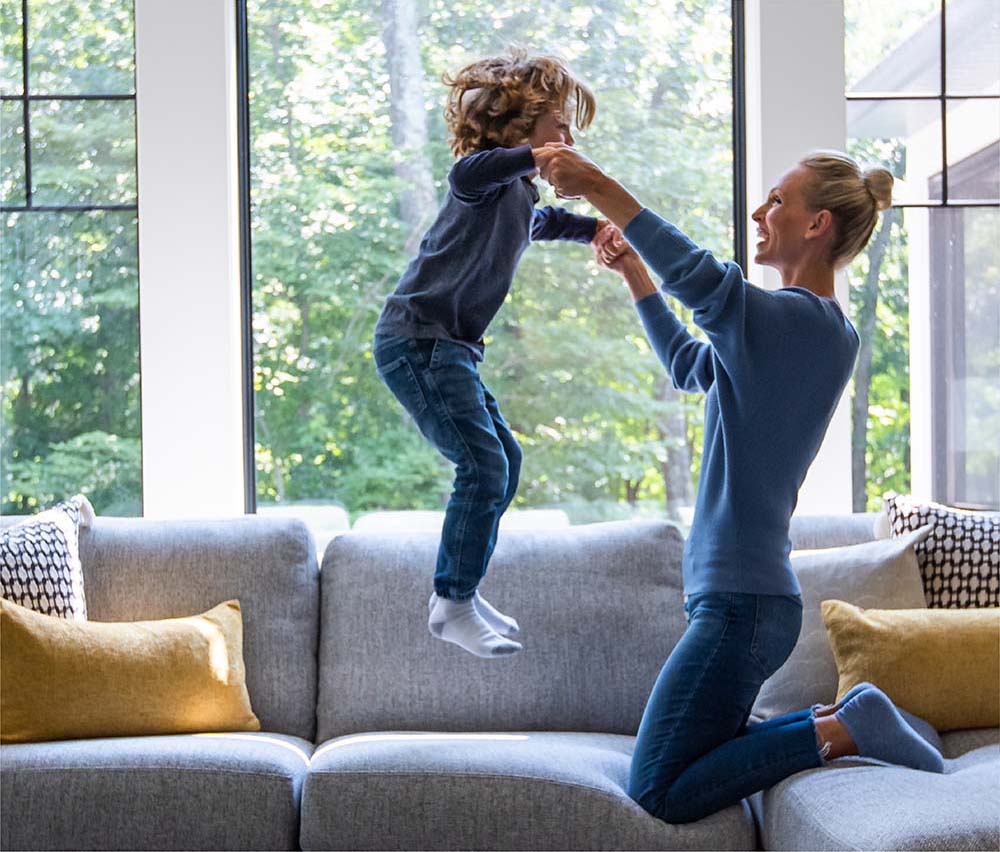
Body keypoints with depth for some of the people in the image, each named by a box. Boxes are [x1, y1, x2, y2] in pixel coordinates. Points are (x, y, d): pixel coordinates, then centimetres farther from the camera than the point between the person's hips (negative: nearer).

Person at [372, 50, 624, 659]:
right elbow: (467, 177, -38)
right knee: (484, 465, -14)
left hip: (448, 348, 11)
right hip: (419, 340, -11)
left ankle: (462, 592, 22)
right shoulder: (491, 177, -11)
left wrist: (594, 227, 29)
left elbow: (541, 222, 43)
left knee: (505, 460, 13)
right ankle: (452, 606, -4)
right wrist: (534, 157, -40)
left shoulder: (520, 196, 19)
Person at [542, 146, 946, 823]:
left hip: (739, 602, -10)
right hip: (759, 596, 10)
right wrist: (635, 275, 20)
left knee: (659, 796, -4)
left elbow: (702, 277, -38)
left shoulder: (790, 317, -16)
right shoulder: (834, 333, 13)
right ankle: (850, 721, 14)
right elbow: (691, 366, 26)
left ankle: (843, 729, -3)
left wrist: (599, 188, -34)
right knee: (698, 766, 21)